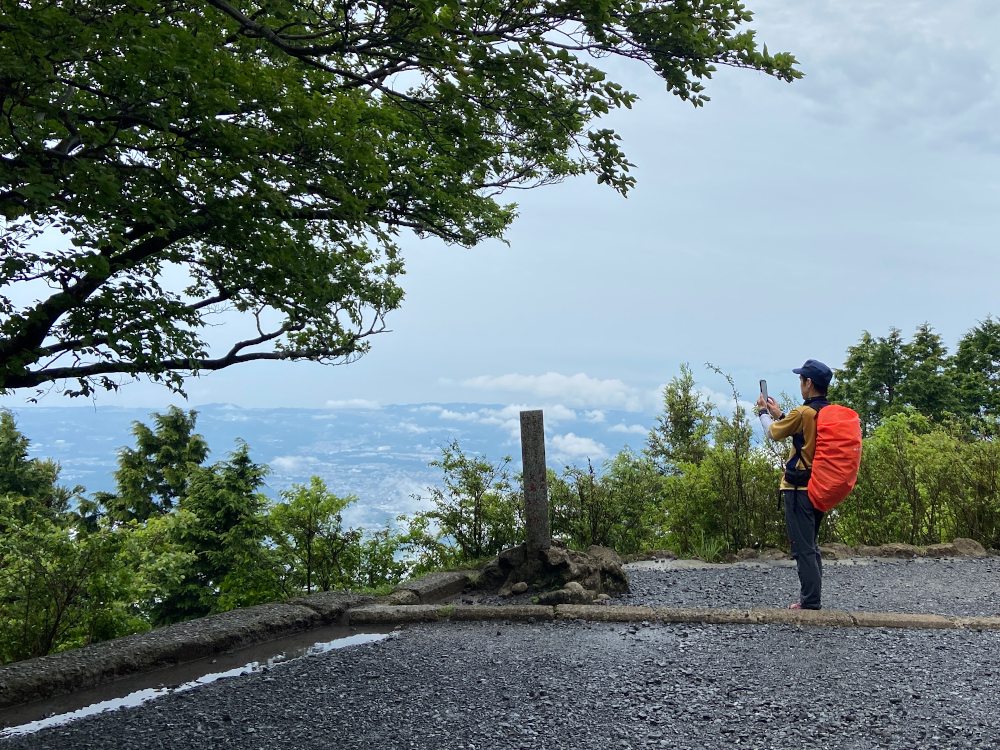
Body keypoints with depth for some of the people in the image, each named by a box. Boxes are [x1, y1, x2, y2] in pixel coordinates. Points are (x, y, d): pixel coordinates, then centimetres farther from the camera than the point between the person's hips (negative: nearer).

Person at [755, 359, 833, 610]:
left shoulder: (802, 413, -18)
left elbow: (774, 433, -1)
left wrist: (763, 413, 18)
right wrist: (779, 415, 25)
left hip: (799, 488, -8)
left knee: (803, 547, -3)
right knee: (811, 546, 17)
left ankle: (810, 601, -2)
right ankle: (814, 598, 21)